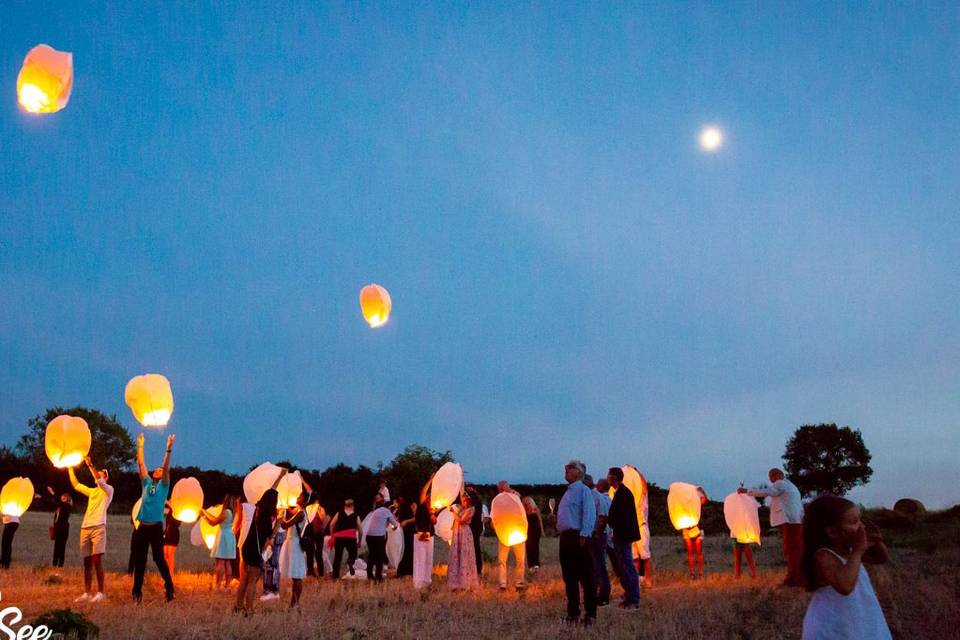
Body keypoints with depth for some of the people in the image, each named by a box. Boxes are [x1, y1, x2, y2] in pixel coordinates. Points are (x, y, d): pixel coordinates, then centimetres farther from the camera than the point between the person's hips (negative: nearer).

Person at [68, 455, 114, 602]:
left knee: (97, 560, -12)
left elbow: (99, 480, -13)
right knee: (87, 562, 7)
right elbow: (75, 485, 29)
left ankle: (100, 592, -8)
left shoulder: (108, 490, 5)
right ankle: (87, 593, 10)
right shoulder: (92, 491, 25)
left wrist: (89, 465, -11)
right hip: (85, 528, 7)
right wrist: (70, 469, 27)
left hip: (98, 527, -7)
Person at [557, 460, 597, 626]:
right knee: (569, 578, 12)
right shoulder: (568, 492, 21)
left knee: (586, 578, -4)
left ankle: (590, 614, 1)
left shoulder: (583, 490, -6)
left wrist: (584, 536, -22)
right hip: (566, 538, 9)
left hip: (578, 537, -9)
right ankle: (573, 612, 19)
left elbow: (589, 514, -16)